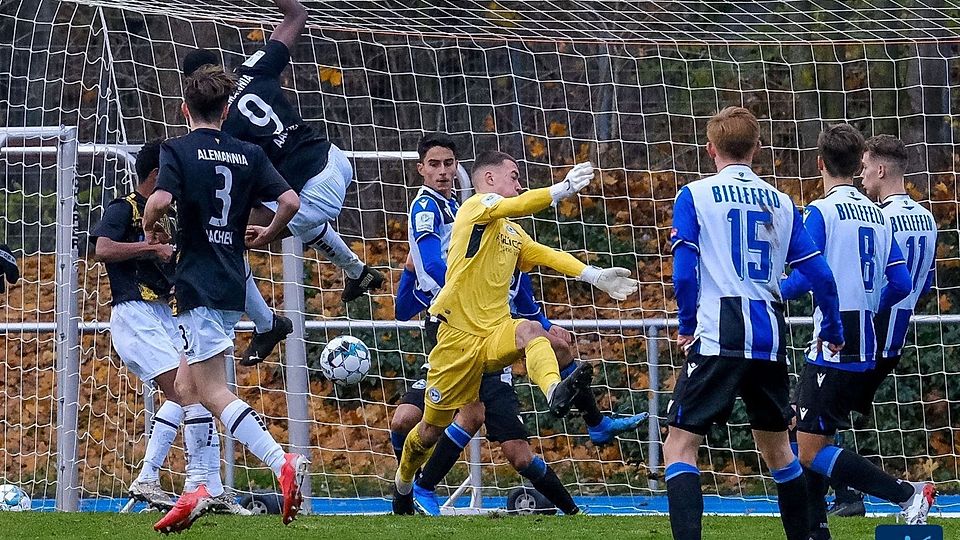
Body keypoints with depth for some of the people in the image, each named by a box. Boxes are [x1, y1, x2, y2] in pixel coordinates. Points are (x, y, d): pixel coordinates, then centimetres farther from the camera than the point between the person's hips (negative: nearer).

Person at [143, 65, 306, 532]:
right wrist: (267, 234, 20)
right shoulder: (249, 154, 9)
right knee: (186, 385, 17)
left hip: (198, 284, -7)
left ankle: (282, 463, -29)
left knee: (213, 392, -10)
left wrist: (151, 230, -1)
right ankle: (196, 490, 13)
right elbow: (290, 201, 1)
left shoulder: (178, 150, -6)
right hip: (233, 285, 7)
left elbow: (160, 199, -22)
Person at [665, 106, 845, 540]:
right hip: (770, 340, 4)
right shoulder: (781, 203, 12)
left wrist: (686, 325, 8)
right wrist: (832, 331, 23)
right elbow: (819, 276, 10)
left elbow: (684, 273, -7)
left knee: (680, 445, -4)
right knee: (776, 445, 21)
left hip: (718, 338, -4)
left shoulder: (695, 196, 1)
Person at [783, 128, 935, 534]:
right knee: (802, 429, 18)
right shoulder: (878, 216, 11)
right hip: (869, 350, 8)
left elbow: (806, 278, -16)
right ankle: (815, 531, 15)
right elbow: (901, 285, 9)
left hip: (834, 347, -8)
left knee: (810, 450, -6)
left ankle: (909, 495, -13)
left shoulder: (821, 212, -10)